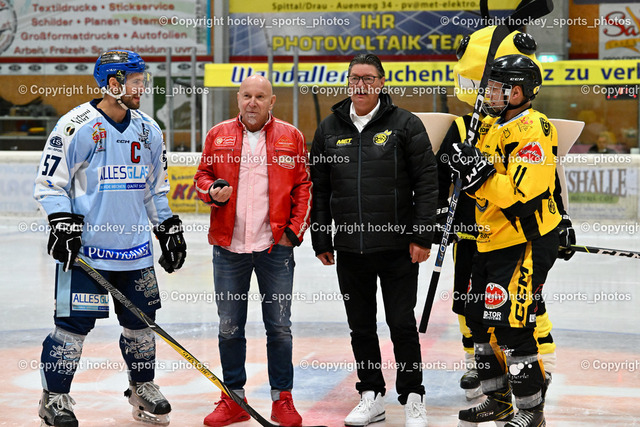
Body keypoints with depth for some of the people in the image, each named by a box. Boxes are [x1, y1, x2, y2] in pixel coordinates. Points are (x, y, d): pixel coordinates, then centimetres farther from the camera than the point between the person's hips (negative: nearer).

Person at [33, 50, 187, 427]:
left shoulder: (148, 129, 10)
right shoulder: (76, 126, -9)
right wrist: (62, 224, -15)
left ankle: (143, 389, 29)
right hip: (84, 245, -5)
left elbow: (155, 187, 19)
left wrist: (169, 229, 16)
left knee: (140, 319, 11)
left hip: (136, 246, 6)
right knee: (74, 322, -4)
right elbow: (50, 182, -6)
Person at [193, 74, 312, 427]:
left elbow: (303, 188, 5)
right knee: (229, 327, 6)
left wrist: (294, 230, -3)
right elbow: (202, 176, 13)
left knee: (279, 327, 3)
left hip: (275, 247, -1)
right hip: (228, 247, 2)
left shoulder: (291, 138, 4)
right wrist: (213, 192, -9)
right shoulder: (218, 136, 8)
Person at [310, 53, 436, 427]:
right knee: (361, 328, 11)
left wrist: (423, 236, -9)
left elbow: (426, 182, -4)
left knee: (403, 326, 1)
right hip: (349, 249, 4)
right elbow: (320, 189, 12)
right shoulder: (330, 129, 9)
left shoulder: (405, 125, -2)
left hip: (398, 248, -4)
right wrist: (321, 241, 9)